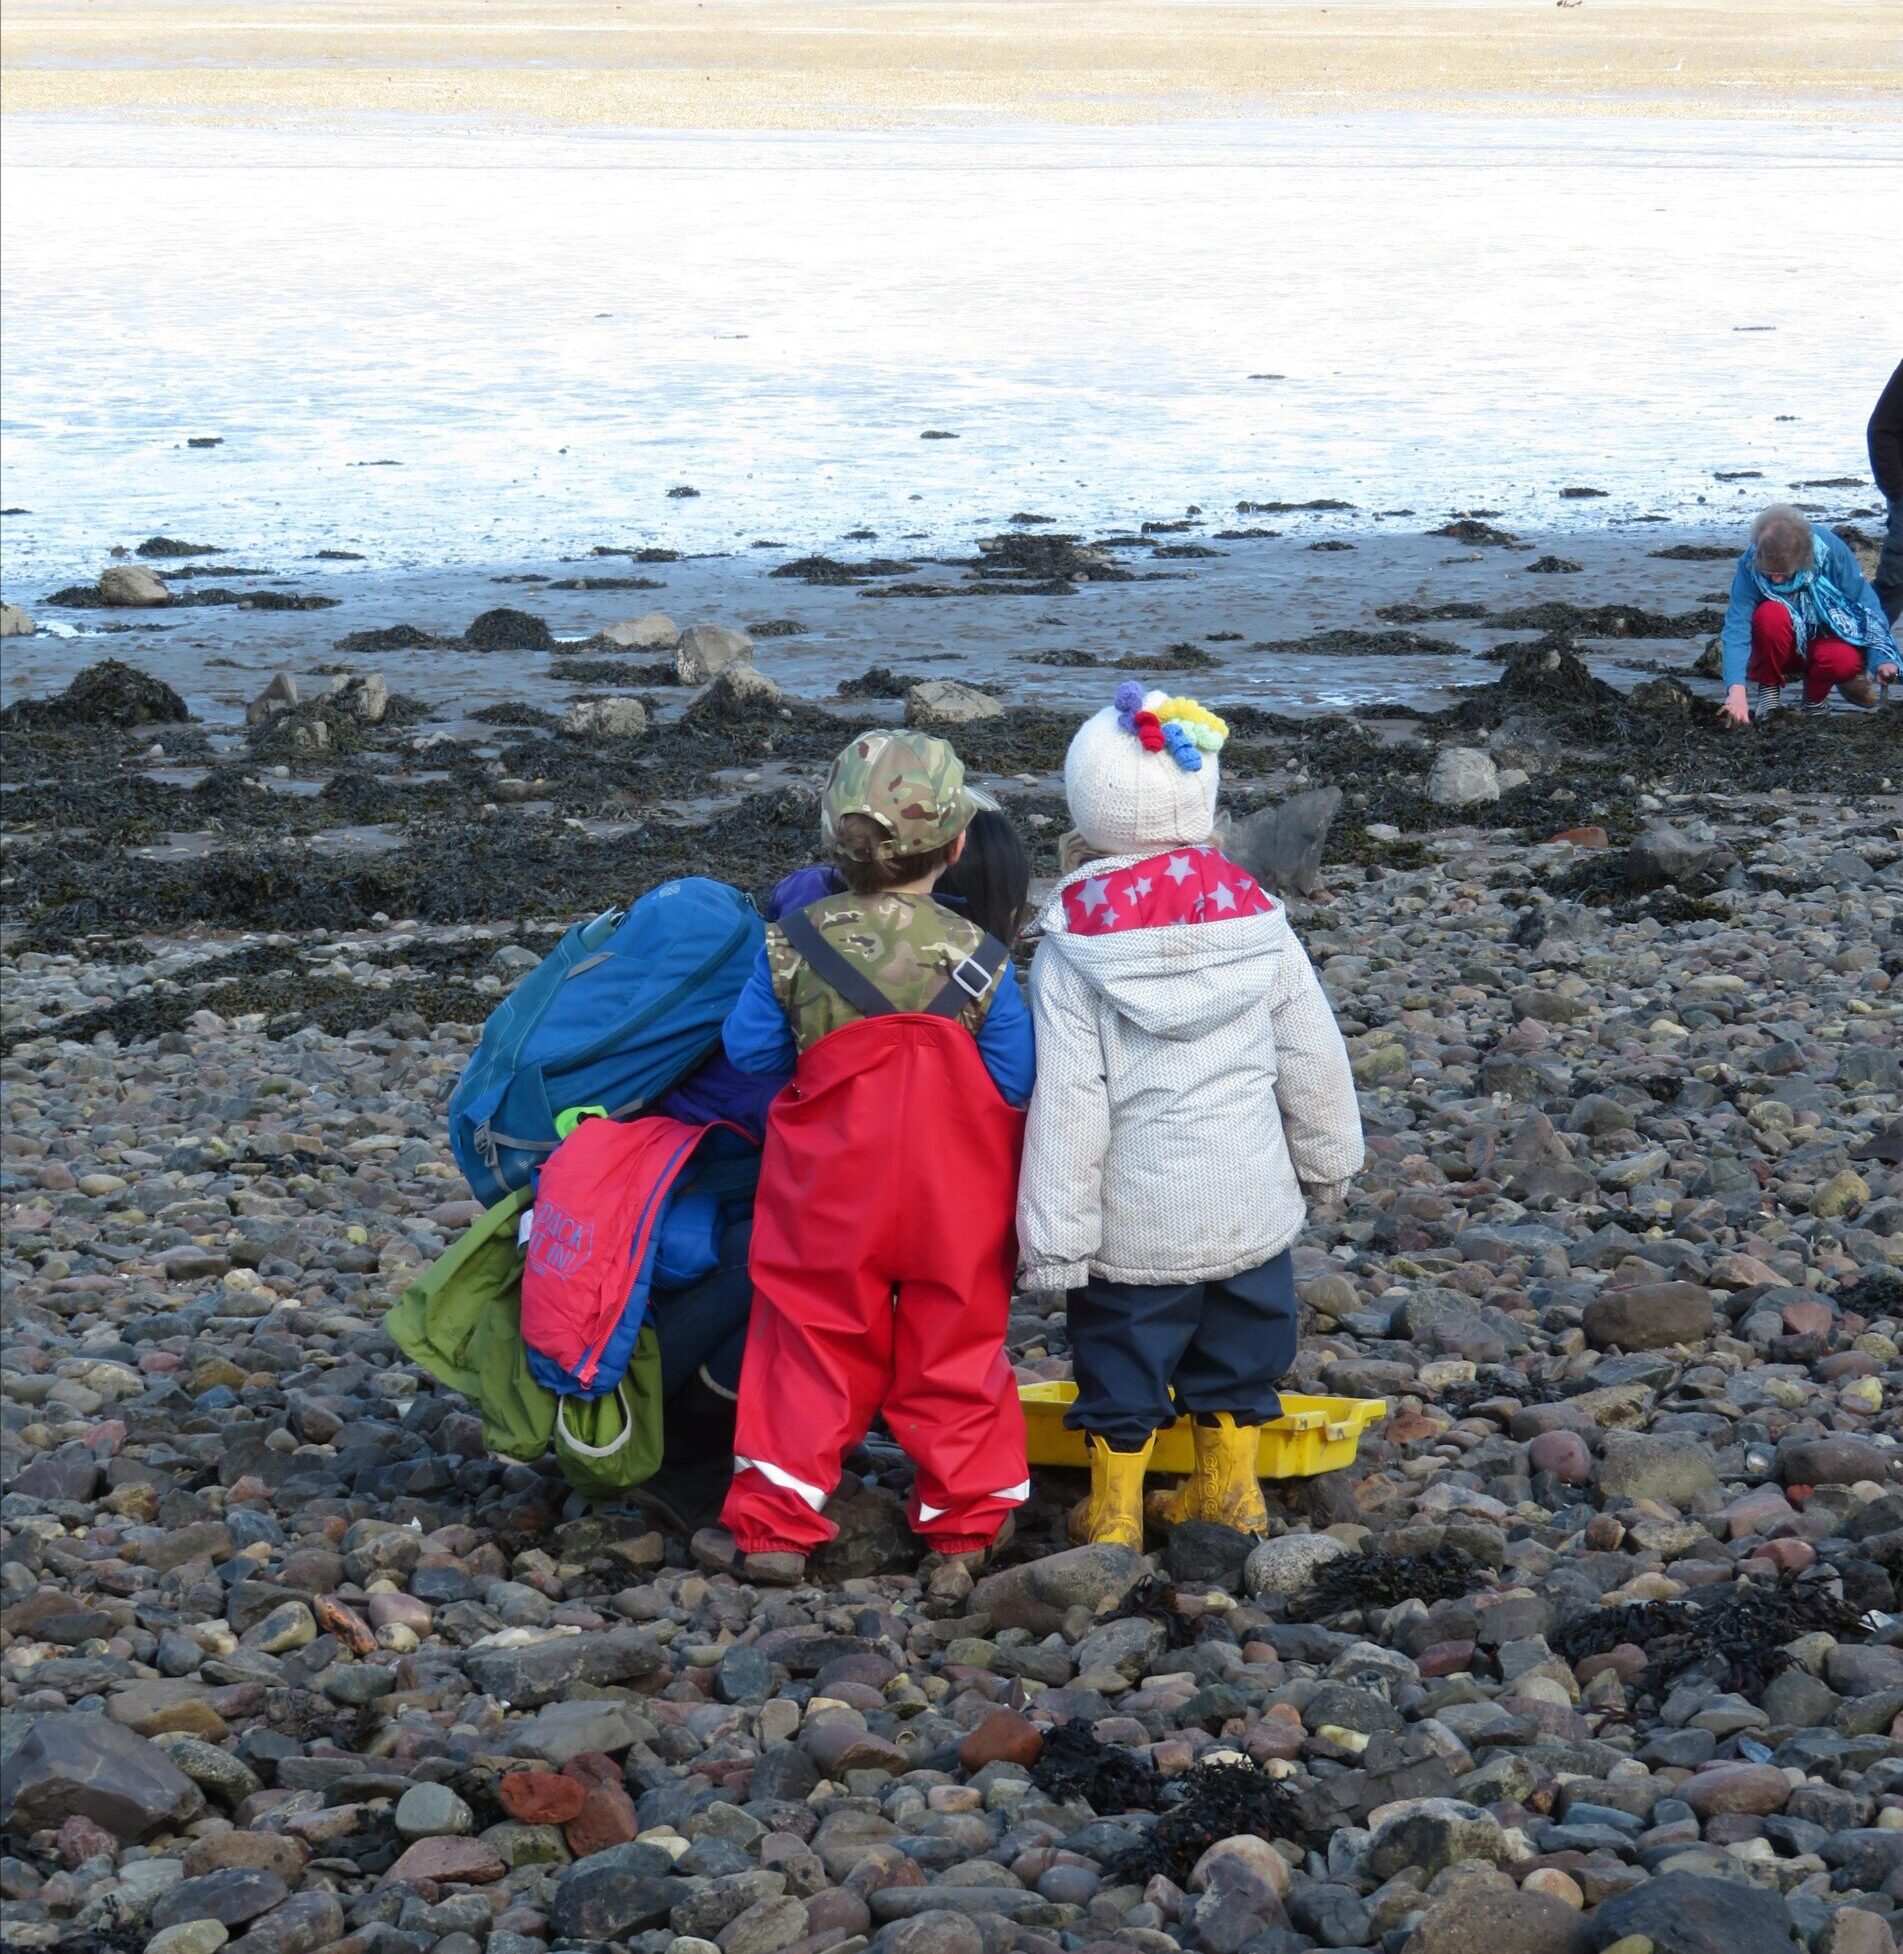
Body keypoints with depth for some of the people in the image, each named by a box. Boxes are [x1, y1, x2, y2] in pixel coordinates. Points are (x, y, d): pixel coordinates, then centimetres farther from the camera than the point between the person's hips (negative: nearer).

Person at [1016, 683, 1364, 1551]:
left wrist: (1053, 1239, -10)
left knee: (1122, 1359, 11)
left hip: (1134, 1219, -3)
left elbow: (1067, 1105, -15)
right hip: (1250, 1206, 3)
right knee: (1238, 1351, 20)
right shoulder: (1254, 920, -4)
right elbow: (1313, 1061, 4)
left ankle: (1114, 1512, 17)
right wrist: (1326, 1158, 21)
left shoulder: (1073, 950, -14)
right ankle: (1228, 1492, 30)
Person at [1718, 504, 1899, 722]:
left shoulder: (1831, 549, -23)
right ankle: (1769, 689, -8)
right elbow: (1736, 627, -31)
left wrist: (1881, 657, -27)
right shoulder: (1750, 564, -25)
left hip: (1825, 637, 0)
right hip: (1779, 648, 0)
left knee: (1844, 660, -34)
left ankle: (1815, 699, 0)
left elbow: (1865, 604, -15)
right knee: (1771, 615, -33)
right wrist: (1736, 689, -44)